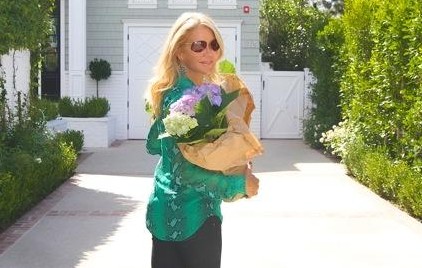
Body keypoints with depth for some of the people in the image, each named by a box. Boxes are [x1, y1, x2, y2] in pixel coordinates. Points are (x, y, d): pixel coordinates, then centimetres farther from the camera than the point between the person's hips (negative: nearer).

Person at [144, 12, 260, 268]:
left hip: (166, 209, 9)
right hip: (192, 215, -9)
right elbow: (187, 170, -25)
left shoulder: (171, 91, 6)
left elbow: (153, 145, 16)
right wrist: (241, 183, -16)